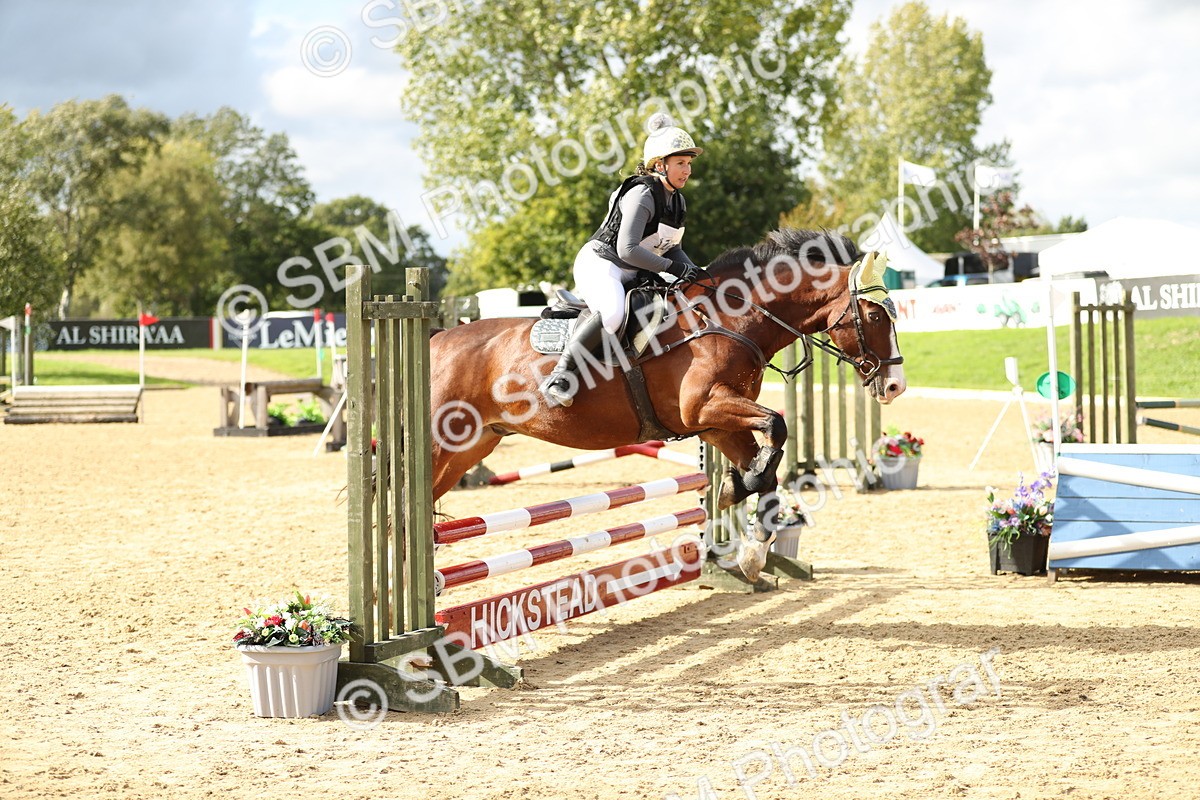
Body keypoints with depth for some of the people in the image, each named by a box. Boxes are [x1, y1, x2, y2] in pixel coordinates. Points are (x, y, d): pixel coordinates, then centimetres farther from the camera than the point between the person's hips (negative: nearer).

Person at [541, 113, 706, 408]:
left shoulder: (678, 201, 10)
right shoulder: (641, 195, -18)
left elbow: (673, 249, 17)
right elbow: (627, 249, -26)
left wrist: (694, 273, -3)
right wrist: (672, 267, -25)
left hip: (630, 276, 10)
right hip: (598, 263, -10)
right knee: (612, 313, -38)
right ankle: (561, 375, -30)